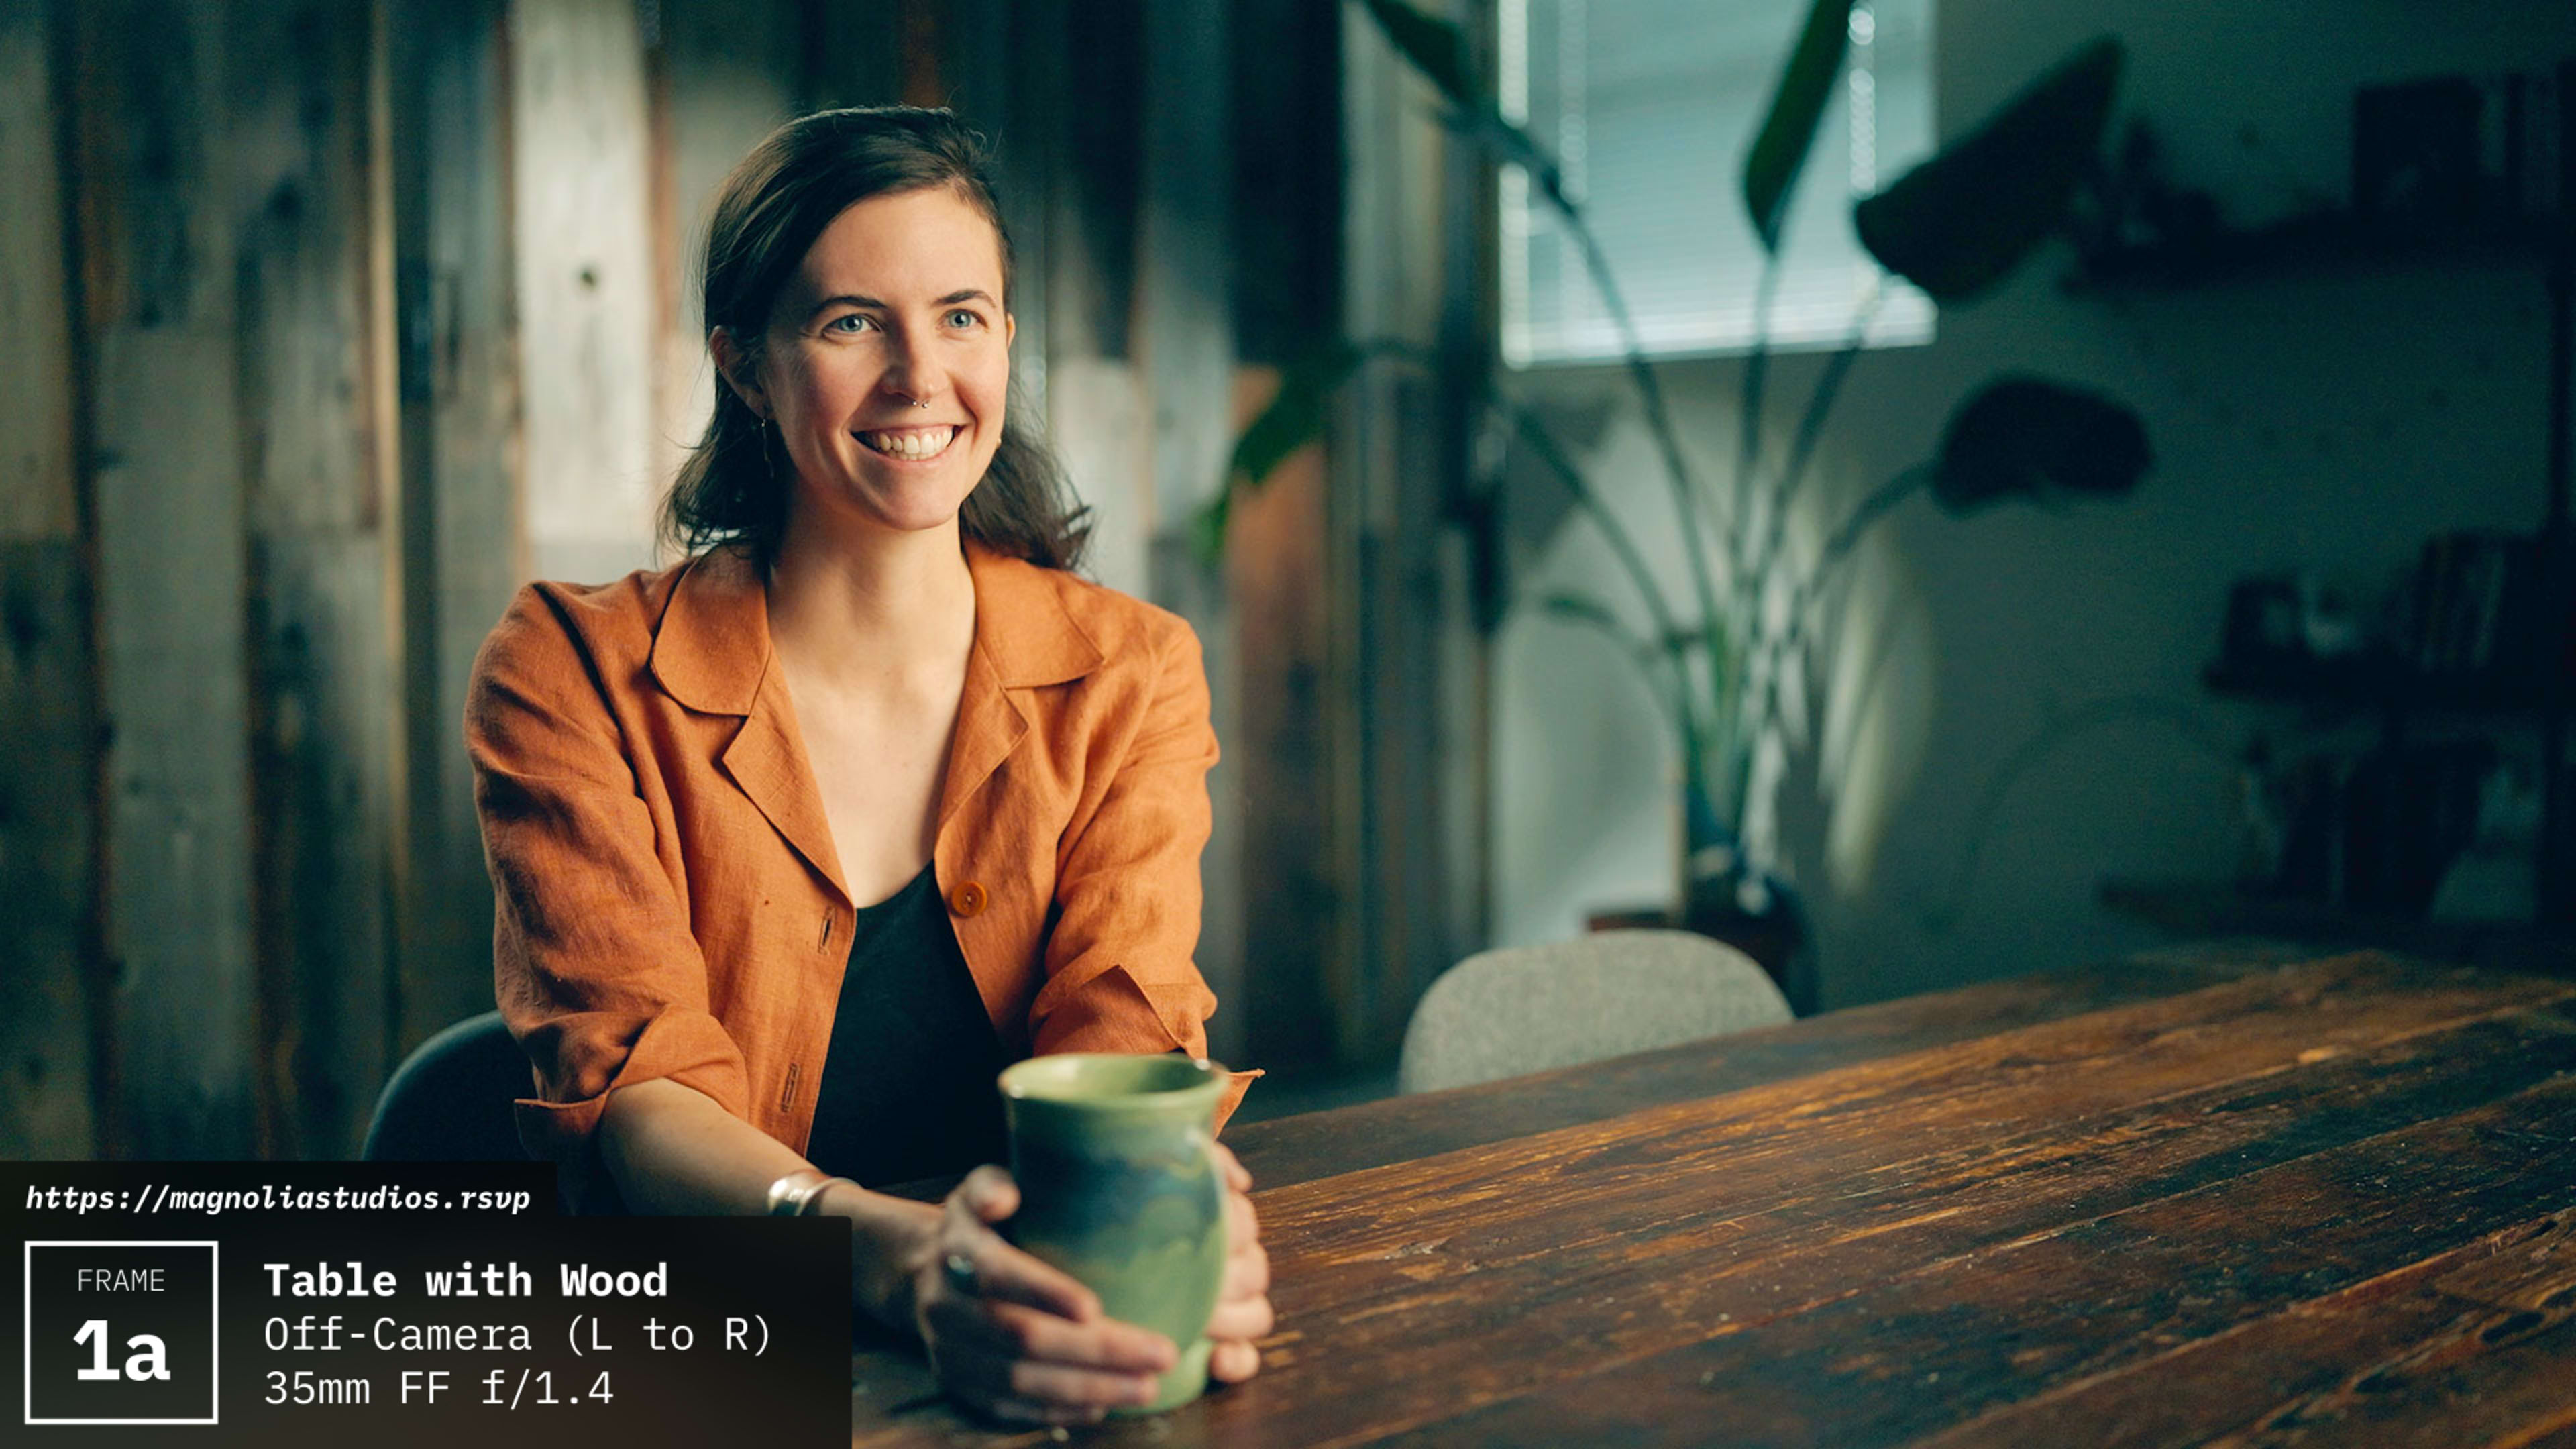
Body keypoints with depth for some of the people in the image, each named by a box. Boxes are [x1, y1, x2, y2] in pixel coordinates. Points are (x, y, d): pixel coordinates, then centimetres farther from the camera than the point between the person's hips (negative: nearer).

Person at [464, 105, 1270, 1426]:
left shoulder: (1128, 678, 4)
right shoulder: (569, 677, -3)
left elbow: (1123, 1036, -9)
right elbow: (630, 1081, -14)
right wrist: (893, 1254, -34)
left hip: (1043, 1382, 2)